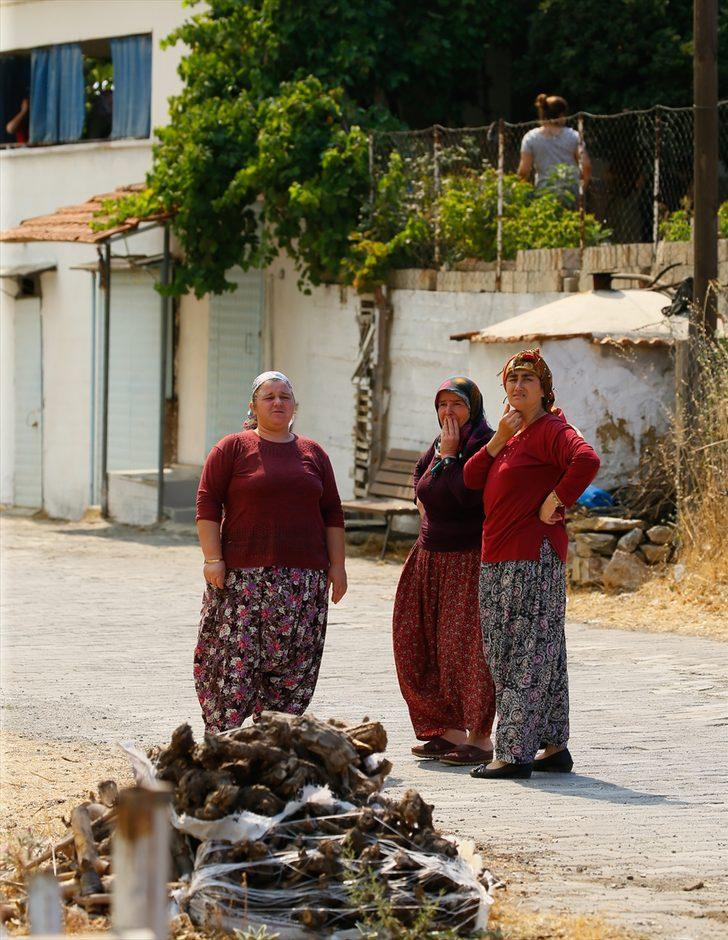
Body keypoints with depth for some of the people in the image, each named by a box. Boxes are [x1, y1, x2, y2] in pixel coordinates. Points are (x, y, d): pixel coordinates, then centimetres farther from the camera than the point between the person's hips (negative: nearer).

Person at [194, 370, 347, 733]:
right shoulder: (233, 448, 2)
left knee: (294, 665, 1)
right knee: (236, 661, -8)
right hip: (244, 577, -4)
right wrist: (213, 559, -9)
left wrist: (337, 565, 9)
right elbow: (207, 503, -1)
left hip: (304, 577, 4)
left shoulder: (313, 454, 14)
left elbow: (332, 513, 15)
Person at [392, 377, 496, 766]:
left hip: (469, 559, -9)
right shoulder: (438, 446, 15)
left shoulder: (484, 445, -10)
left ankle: (480, 738, -5)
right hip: (431, 559, 9)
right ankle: (449, 731, 14)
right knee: (423, 645, 7)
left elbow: (467, 496, -22)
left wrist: (449, 455, -14)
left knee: (467, 646, -10)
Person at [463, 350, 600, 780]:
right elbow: (472, 478, 10)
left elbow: (587, 460, -28)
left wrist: (556, 501, -19)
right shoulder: (512, 432, 20)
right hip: (500, 558, 11)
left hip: (533, 555, -11)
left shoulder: (550, 430, -9)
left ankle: (515, 752, -9)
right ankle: (554, 747, 18)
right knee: (503, 653, 12)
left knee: (526, 654, -9)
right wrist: (498, 439, -2)